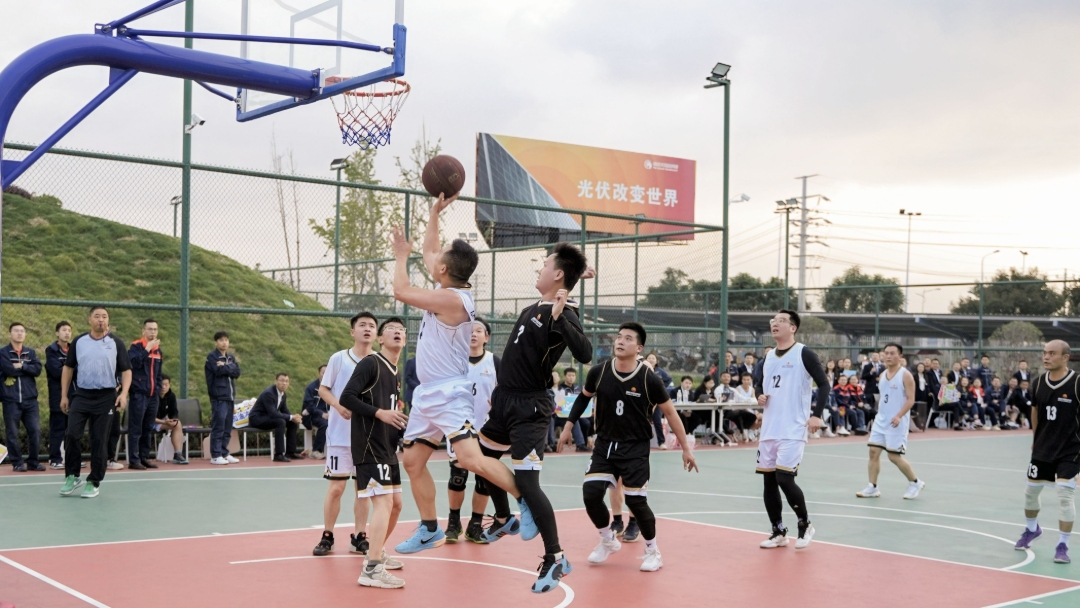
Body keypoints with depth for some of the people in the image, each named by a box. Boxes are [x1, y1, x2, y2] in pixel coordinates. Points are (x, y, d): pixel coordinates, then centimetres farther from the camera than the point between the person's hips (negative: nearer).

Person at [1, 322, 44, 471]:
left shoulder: (31, 352, 13)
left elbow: (38, 369, -2)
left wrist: (22, 366, -13)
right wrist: (27, 369, -5)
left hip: (30, 399, 3)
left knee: (35, 431, 0)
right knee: (13, 434, 1)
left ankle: (33, 462, 11)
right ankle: (17, 463, 10)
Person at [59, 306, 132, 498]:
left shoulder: (116, 343, 1)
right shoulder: (78, 342, 6)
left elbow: (126, 370, 2)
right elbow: (68, 368, 12)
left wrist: (124, 393, -12)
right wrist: (64, 395, 8)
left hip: (106, 398, -1)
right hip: (81, 396, 1)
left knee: (98, 441, 2)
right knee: (71, 435, -6)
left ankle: (94, 482, 13)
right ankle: (72, 476, 11)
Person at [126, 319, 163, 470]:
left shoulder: (158, 349, 16)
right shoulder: (136, 346, -4)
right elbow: (134, 362, -23)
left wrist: (158, 388, 14)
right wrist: (147, 349, -25)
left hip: (153, 395, 6)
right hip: (139, 394, -6)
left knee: (148, 429, 10)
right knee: (136, 429, -4)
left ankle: (144, 457, 16)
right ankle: (134, 460, -2)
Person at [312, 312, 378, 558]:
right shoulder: (338, 358, -3)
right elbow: (323, 389, 1)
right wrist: (339, 406, -17)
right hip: (340, 434, -2)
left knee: (364, 486, 6)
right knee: (336, 487, 0)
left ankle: (358, 537, 16)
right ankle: (327, 536, 13)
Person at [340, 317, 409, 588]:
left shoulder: (394, 372, 16)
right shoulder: (370, 363, -9)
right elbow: (347, 398, -17)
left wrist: (401, 420, 6)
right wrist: (380, 412, -25)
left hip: (387, 448, 9)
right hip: (370, 446, -9)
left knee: (395, 504, 16)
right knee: (383, 502, -15)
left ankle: (376, 553, 33)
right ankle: (371, 570, -15)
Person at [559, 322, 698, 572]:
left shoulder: (649, 379, -15)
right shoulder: (599, 372, -8)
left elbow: (670, 413, -4)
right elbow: (584, 397, 14)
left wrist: (685, 448, -2)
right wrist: (569, 425, 12)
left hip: (636, 448, -3)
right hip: (604, 445, 3)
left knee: (636, 501, -6)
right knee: (591, 493, -9)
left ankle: (653, 551, 20)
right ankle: (608, 541, 18)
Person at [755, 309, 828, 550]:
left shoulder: (803, 353, -8)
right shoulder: (768, 357, 13)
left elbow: (824, 384, -10)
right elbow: (760, 385, 24)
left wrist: (817, 414, -19)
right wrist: (760, 395, 0)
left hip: (793, 429, -7)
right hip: (769, 429, 7)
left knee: (784, 478, -13)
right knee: (769, 480, 7)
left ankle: (805, 524, 10)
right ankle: (778, 532, 19)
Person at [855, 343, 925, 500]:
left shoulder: (905, 375, -9)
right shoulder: (883, 375, 11)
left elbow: (910, 400, -14)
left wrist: (899, 416, -26)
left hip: (896, 423, -7)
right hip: (880, 420, 7)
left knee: (894, 456, -5)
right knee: (873, 451, -1)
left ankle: (915, 483, 15)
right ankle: (872, 487, 5)